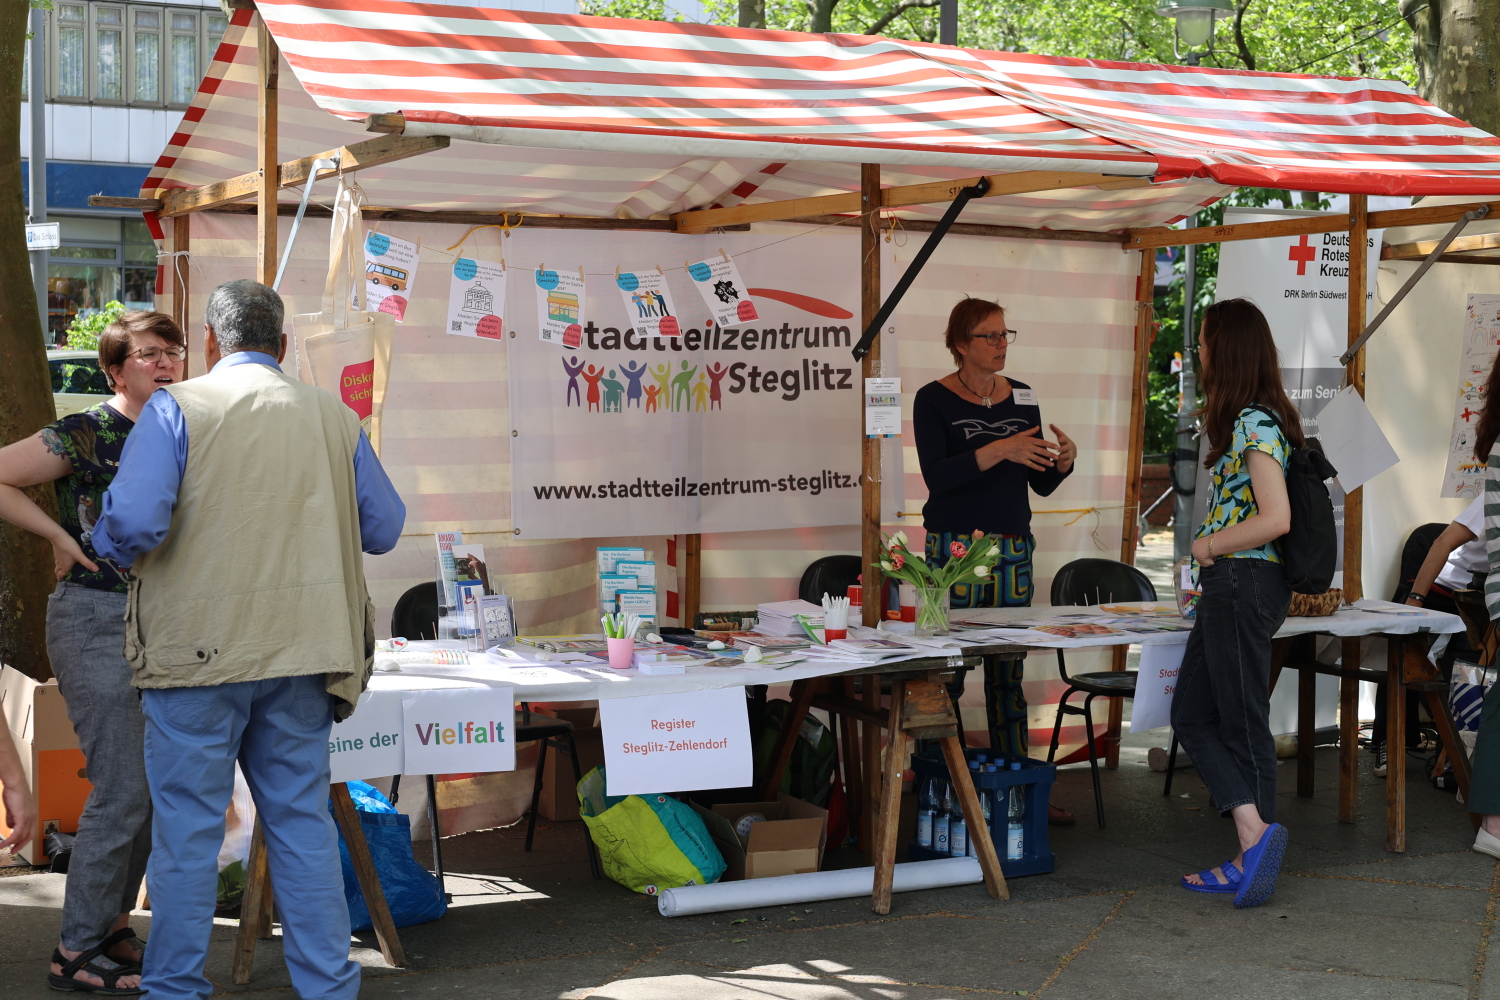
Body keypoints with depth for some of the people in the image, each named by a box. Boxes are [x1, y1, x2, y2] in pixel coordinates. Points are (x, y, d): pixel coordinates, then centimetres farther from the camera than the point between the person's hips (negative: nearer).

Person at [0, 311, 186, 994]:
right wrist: (60, 536, -13)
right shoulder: (85, 435, -10)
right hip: (95, 622, -7)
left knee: (151, 784, 12)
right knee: (122, 789, -9)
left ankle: (113, 925, 26)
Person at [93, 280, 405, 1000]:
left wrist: (110, 550, 5)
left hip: (199, 648, -3)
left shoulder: (177, 408, -5)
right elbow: (383, 529, 11)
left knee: (187, 827, 6)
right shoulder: (333, 416, 5)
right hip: (301, 650, 3)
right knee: (303, 820, 12)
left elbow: (134, 521, -17)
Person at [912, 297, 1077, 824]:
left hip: (1013, 548, 5)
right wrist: (999, 450, -25)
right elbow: (936, 475, -16)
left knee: (1010, 672, 7)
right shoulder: (934, 399, -3)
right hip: (955, 547, -5)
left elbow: (1041, 485, 13)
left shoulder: (1022, 398, 12)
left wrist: (1064, 460, -8)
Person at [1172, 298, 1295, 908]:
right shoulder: (1253, 419, 14)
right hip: (1229, 588, 10)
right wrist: (1210, 546, 10)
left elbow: (1276, 519, -24)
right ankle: (1254, 837, 7)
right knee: (1192, 716, 9)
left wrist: (1208, 545, -13)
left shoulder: (1254, 422, -16)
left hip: (1244, 582, -10)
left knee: (1243, 722, -2)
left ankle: (1256, 839, 2)